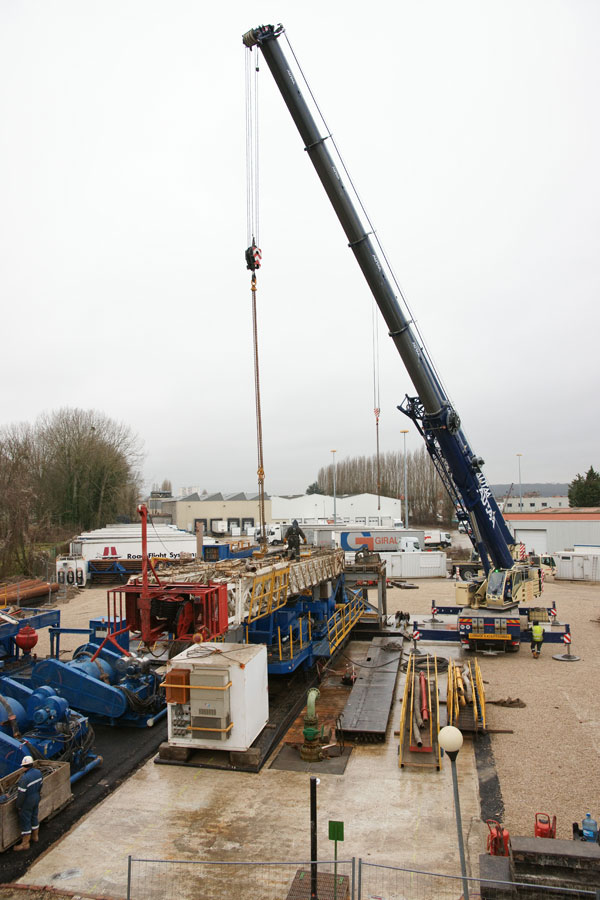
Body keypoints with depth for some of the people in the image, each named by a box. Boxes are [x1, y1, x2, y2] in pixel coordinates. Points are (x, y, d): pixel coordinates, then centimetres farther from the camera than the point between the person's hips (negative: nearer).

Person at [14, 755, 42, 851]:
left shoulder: (25, 778, -30)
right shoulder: (38, 772, -6)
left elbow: (21, 794, -24)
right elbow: (40, 786, 7)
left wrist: (18, 806, -11)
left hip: (27, 802, -7)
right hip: (36, 799, 8)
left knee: (25, 822, 8)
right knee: (34, 818, 24)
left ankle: (25, 843, 20)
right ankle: (35, 836, 41)